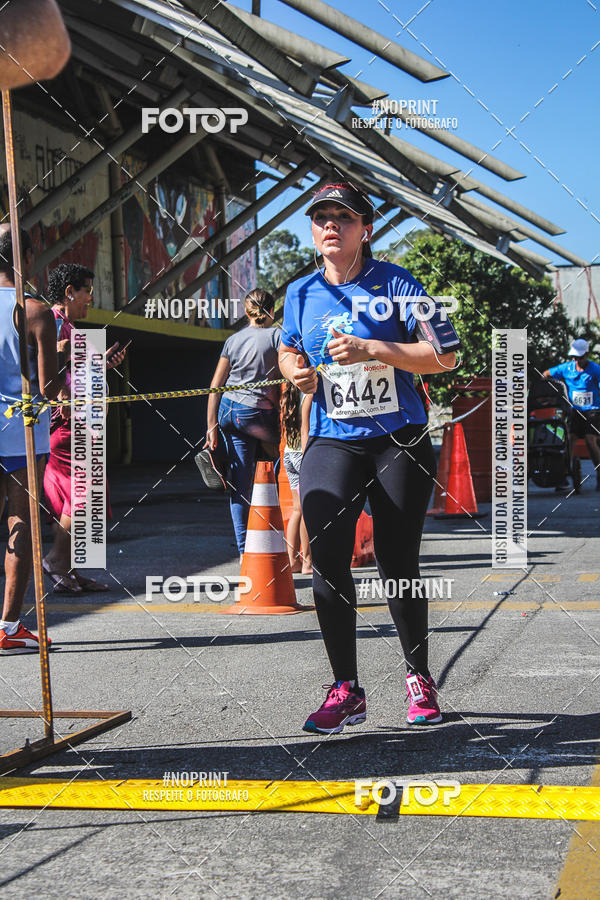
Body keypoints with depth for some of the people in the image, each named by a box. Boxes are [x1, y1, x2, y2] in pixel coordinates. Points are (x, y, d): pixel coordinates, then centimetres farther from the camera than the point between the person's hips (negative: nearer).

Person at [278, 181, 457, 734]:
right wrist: (296, 371, 3)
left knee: (398, 564, 2)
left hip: (401, 441, -2)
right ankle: (346, 690, -1)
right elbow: (288, 351, 27)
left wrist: (372, 349, -21)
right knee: (327, 555, -10)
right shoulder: (301, 294, 9)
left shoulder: (396, 284, -4)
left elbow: (444, 357, -10)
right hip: (332, 441, 3)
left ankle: (419, 678, 23)